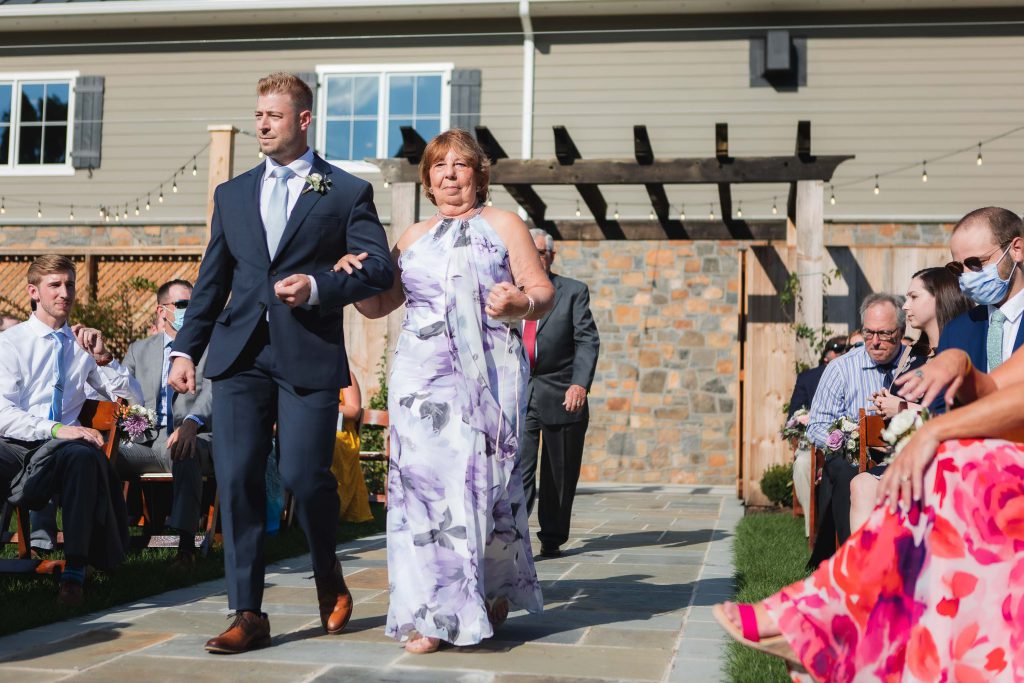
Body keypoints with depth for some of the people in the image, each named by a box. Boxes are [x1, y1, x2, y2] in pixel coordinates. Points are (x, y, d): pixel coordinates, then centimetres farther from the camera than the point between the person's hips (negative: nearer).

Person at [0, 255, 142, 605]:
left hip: (63, 448, 2)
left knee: (83, 454, -36)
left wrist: (103, 357, -2)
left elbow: (132, 396, 14)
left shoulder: (83, 343, 15)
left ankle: (75, 571, -37)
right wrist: (56, 429, -23)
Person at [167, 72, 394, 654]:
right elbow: (212, 278, 17)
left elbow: (380, 269, 0)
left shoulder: (348, 192, 6)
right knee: (237, 480, -2)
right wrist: (186, 348, 9)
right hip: (240, 354, 4)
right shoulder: (232, 194, 18)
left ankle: (329, 577, 22)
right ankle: (249, 616, 6)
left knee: (305, 474, -9)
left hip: (310, 355, -4)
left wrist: (317, 287, -15)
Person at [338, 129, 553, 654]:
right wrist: (354, 276, 0)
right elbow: (378, 304, 20)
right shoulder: (413, 238, 18)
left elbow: (544, 291, 2)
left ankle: (496, 592, 19)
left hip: (487, 376, -3)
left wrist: (521, 304, -20)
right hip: (422, 378, 3)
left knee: (482, 478, -4)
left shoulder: (503, 225, 8)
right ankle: (431, 614, -5)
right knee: (422, 478, -8)